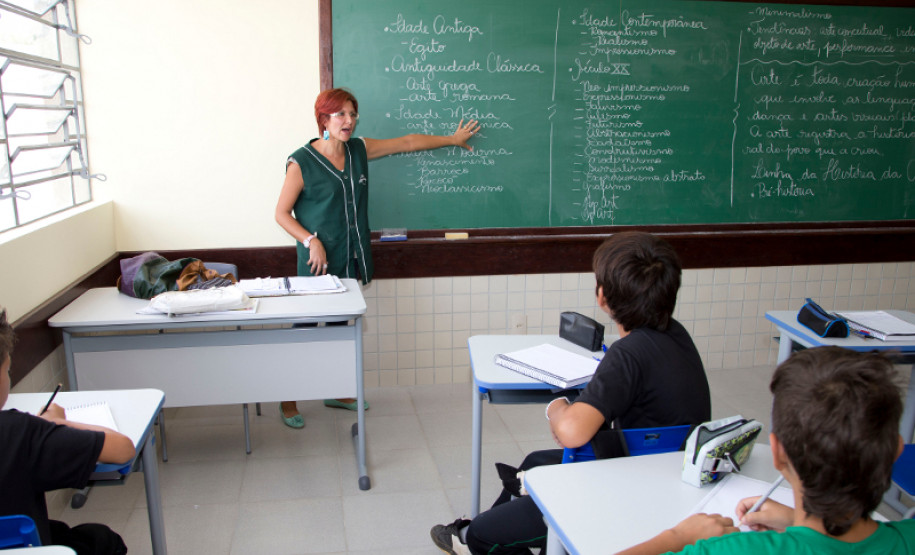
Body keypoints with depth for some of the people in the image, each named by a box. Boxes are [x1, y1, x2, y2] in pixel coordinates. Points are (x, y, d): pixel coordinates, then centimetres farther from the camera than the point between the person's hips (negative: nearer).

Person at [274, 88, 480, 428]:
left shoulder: (359, 150, 6)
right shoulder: (302, 162, -10)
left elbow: (407, 143, 16)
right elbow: (282, 213, -5)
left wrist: (452, 140, 23)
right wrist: (311, 241, -18)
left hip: (349, 258, 6)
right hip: (318, 261, -5)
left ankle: (335, 392, 30)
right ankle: (288, 401, 16)